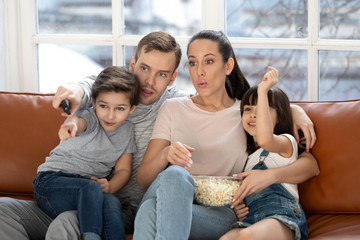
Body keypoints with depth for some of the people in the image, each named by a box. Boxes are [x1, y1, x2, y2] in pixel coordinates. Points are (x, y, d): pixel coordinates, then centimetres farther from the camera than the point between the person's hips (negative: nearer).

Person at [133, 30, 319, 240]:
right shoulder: (172, 109, 19)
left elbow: (311, 165, 8)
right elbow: (143, 180, 11)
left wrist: (270, 175, -13)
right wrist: (165, 155, -12)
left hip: (222, 215, -2)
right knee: (174, 173, -37)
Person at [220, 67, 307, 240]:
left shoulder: (286, 142, 8)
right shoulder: (248, 154, 31)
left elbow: (264, 139, -16)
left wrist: (263, 91, -14)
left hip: (281, 215, -5)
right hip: (250, 221, 5)